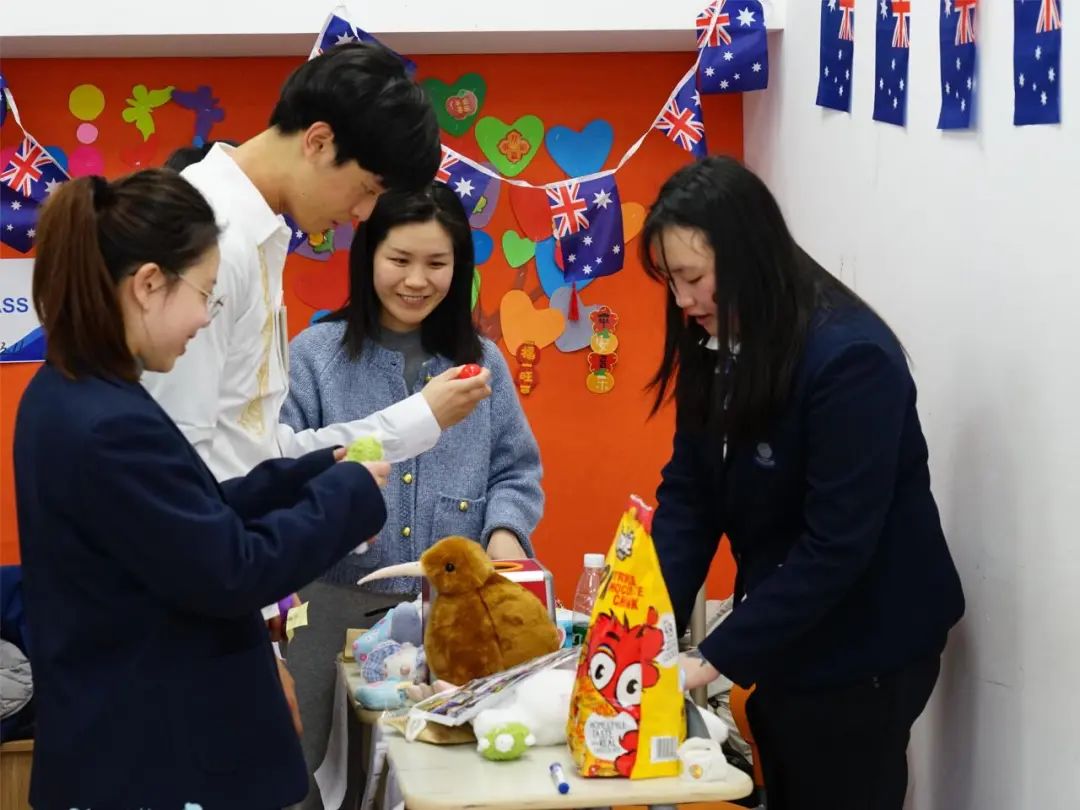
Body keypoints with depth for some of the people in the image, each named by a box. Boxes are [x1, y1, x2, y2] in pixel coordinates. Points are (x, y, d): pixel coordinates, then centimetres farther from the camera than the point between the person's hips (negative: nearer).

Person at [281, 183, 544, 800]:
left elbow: (516, 471, 12)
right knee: (314, 773, 4)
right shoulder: (316, 354, -1)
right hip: (340, 605, -2)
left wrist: (505, 530, -8)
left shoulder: (481, 361, 9)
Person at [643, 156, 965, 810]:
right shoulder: (715, 346, 0)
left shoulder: (850, 358, -24)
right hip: (783, 642, 7)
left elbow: (836, 545, -26)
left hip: (862, 654, -7)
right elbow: (686, 493, -1)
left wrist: (716, 658, -26)